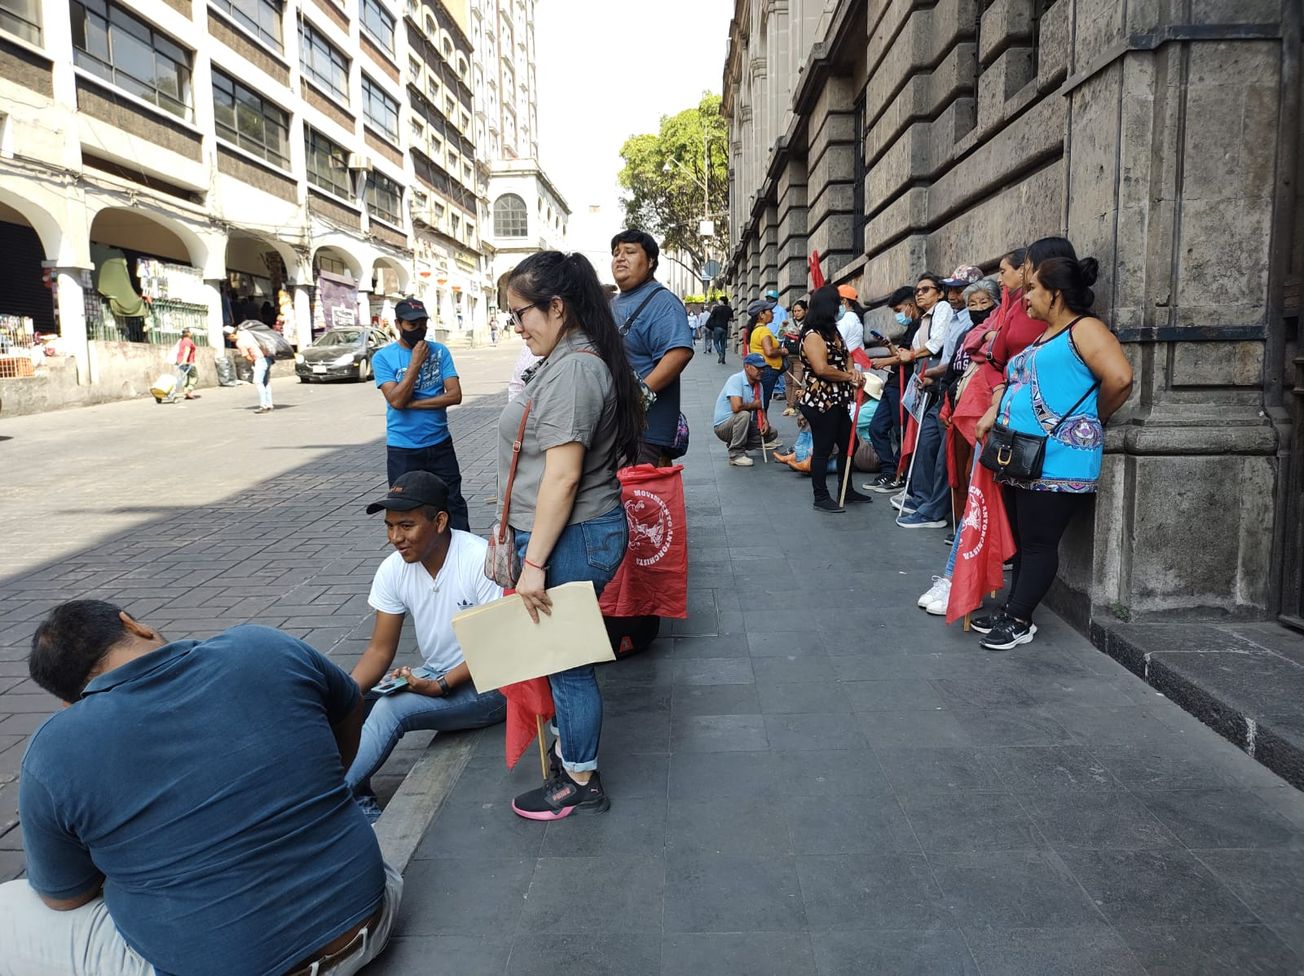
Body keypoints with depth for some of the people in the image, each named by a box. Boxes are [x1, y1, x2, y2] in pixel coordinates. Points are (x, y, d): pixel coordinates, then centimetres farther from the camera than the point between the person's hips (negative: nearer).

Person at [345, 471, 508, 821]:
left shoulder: (480, 560, -22)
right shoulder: (393, 570, -5)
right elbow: (380, 650, -1)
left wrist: (439, 685, -28)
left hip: (490, 684, -6)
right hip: (437, 682, 6)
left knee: (392, 708, -27)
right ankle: (359, 805, -5)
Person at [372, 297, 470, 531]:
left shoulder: (439, 351, 0)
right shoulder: (383, 357, -4)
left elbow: (455, 395, -8)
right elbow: (396, 400, -16)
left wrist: (413, 403, -14)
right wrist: (416, 362, -17)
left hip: (440, 444, 1)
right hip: (402, 450, -1)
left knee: (454, 504, 8)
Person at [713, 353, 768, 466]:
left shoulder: (758, 384, 4)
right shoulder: (736, 379, -21)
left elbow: (761, 409, 7)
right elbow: (736, 407, -35)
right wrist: (753, 405, -16)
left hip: (739, 425, 8)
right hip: (723, 426, -8)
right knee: (744, 415, -35)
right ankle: (736, 454, -21)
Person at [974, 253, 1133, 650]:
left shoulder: (1084, 329, -9)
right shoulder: (1040, 336, 20)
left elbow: (1119, 378, -21)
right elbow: (1012, 379, 26)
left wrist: (1094, 419, -6)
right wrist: (994, 409, 7)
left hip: (1056, 461, -9)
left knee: (1039, 543, -1)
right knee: (1022, 541, 15)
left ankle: (1018, 621, 6)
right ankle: (1013, 611, 24)